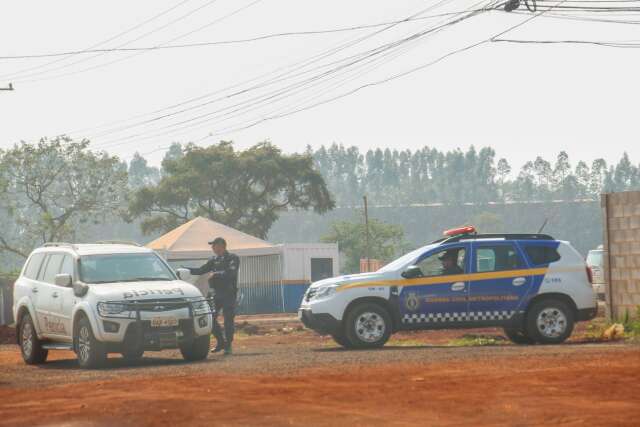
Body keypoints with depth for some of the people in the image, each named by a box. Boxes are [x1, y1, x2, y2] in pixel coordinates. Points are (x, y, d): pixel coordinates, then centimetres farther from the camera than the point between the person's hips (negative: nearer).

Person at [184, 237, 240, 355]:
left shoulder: (233, 258, -4)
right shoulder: (214, 260, 15)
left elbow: (231, 273, -20)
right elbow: (201, 270, 17)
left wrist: (216, 274, -24)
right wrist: (187, 270, 6)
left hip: (229, 293, -6)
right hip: (216, 293, 6)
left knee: (228, 320, -5)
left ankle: (228, 345, 4)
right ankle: (220, 342, 14)